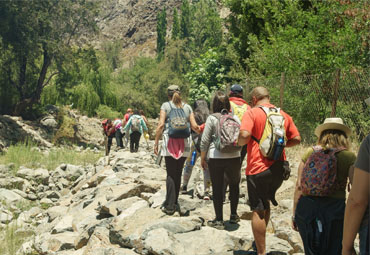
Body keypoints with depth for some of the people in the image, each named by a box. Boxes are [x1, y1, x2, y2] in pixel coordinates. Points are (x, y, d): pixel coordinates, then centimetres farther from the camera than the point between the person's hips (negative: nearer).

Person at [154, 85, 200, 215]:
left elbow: (161, 125, -7)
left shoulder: (166, 105, 1)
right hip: (184, 143, 3)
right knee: (178, 173, 11)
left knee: (171, 174, -1)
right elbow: (194, 126, 5)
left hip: (170, 142, -3)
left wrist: (156, 142, -2)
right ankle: (174, 203, 19)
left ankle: (170, 205, -6)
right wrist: (200, 132, 27)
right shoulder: (187, 107, 9)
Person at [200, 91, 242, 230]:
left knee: (217, 188, 6)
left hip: (216, 158, -3)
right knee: (234, 184, 22)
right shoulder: (235, 118, 3)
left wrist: (202, 158, 5)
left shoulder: (212, 118, -5)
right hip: (234, 157, 3)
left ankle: (219, 220, 12)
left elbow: (204, 141, -5)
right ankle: (233, 215, 28)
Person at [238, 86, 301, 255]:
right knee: (265, 205, 24)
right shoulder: (283, 115, 9)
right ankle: (260, 241, 33)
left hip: (258, 168, -6)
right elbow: (296, 139, 8)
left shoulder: (251, 113, -8)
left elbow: (245, 135, -23)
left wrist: (240, 142, -2)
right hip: (279, 167, 6)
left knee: (258, 211, 1)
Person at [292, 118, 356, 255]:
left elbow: (299, 186, 4)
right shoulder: (349, 157, -2)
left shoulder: (309, 153, 4)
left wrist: (295, 213, 12)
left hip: (306, 207, 3)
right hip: (334, 207, -2)